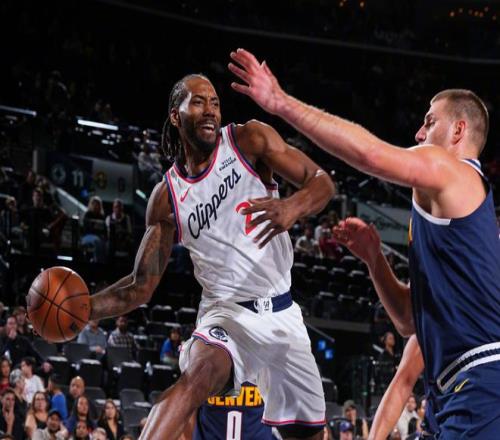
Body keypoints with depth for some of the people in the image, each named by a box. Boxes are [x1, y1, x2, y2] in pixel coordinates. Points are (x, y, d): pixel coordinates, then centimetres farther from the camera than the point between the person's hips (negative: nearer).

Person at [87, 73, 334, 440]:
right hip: (227, 314, -2)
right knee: (197, 376, -35)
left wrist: (292, 207, -34)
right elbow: (142, 286, 2)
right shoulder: (168, 197, -1)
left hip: (282, 314, 2)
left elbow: (322, 182, -11)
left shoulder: (249, 140, -4)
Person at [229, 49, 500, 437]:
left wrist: (282, 103, -13)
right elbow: (409, 320, 30)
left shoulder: (449, 169, 2)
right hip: (466, 393, 10)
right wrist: (374, 258, 17)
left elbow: (369, 152, -18)